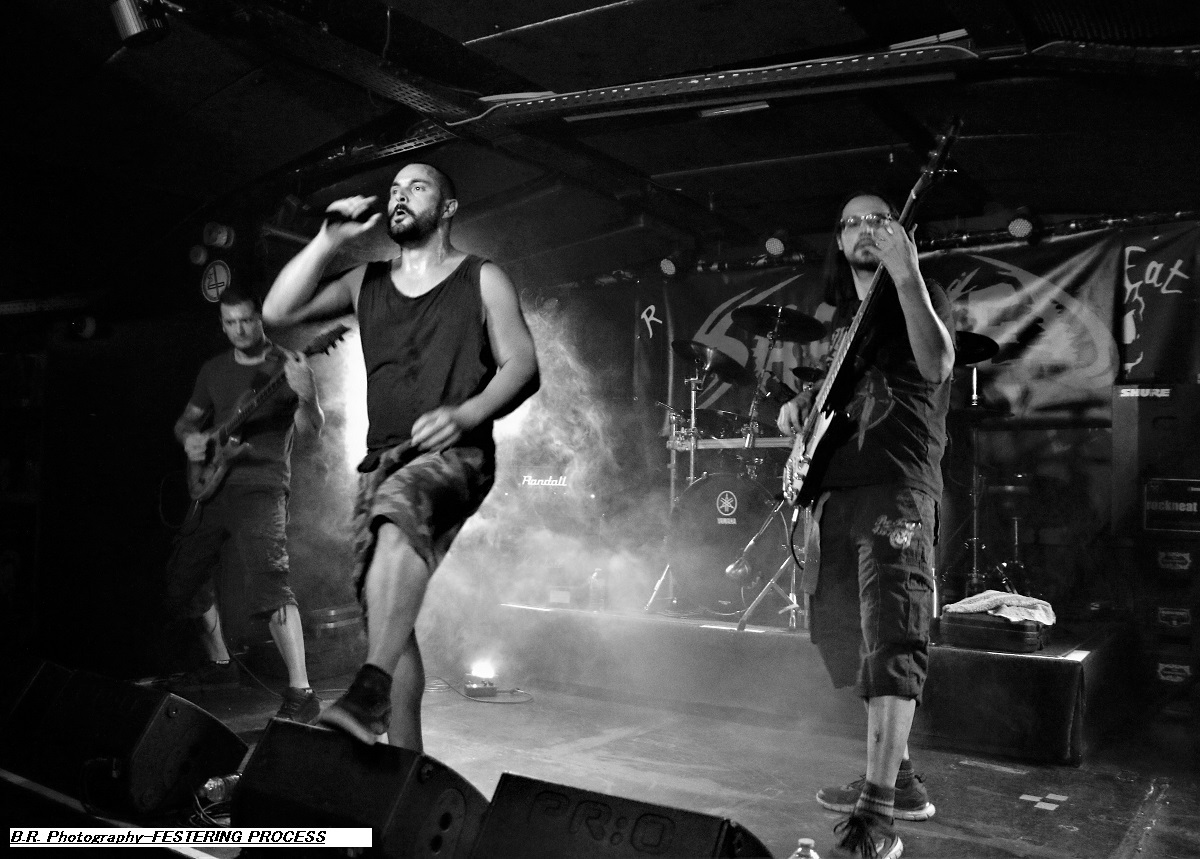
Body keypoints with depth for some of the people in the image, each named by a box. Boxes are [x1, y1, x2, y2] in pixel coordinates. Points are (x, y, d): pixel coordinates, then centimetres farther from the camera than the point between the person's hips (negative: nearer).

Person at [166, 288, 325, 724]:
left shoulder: (285, 366, -4)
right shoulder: (215, 369, 13)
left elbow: (311, 428, -16)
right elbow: (187, 419, 24)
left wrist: (306, 395, -38)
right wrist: (189, 439, 0)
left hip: (261, 487, -7)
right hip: (213, 487, 7)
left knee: (268, 582, -24)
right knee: (184, 581, 15)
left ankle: (301, 693, -23)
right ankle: (220, 664, 36)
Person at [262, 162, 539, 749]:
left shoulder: (482, 279, 10)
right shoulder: (366, 282, 21)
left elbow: (521, 366, 1)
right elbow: (278, 311, 13)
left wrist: (464, 414, -17)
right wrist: (330, 240, 6)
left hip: (456, 455, -5)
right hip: (382, 463, 5)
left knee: (399, 508, -38)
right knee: (383, 608, -2)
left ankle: (371, 691, -46)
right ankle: (404, 756, 7)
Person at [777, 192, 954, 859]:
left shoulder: (922, 297, 2)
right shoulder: (844, 316, 23)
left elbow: (937, 367, -19)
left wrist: (907, 278, -30)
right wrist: (801, 403, 13)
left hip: (896, 490, -8)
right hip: (835, 492, 8)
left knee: (892, 639, -17)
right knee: (844, 634, 10)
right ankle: (899, 780, 24)